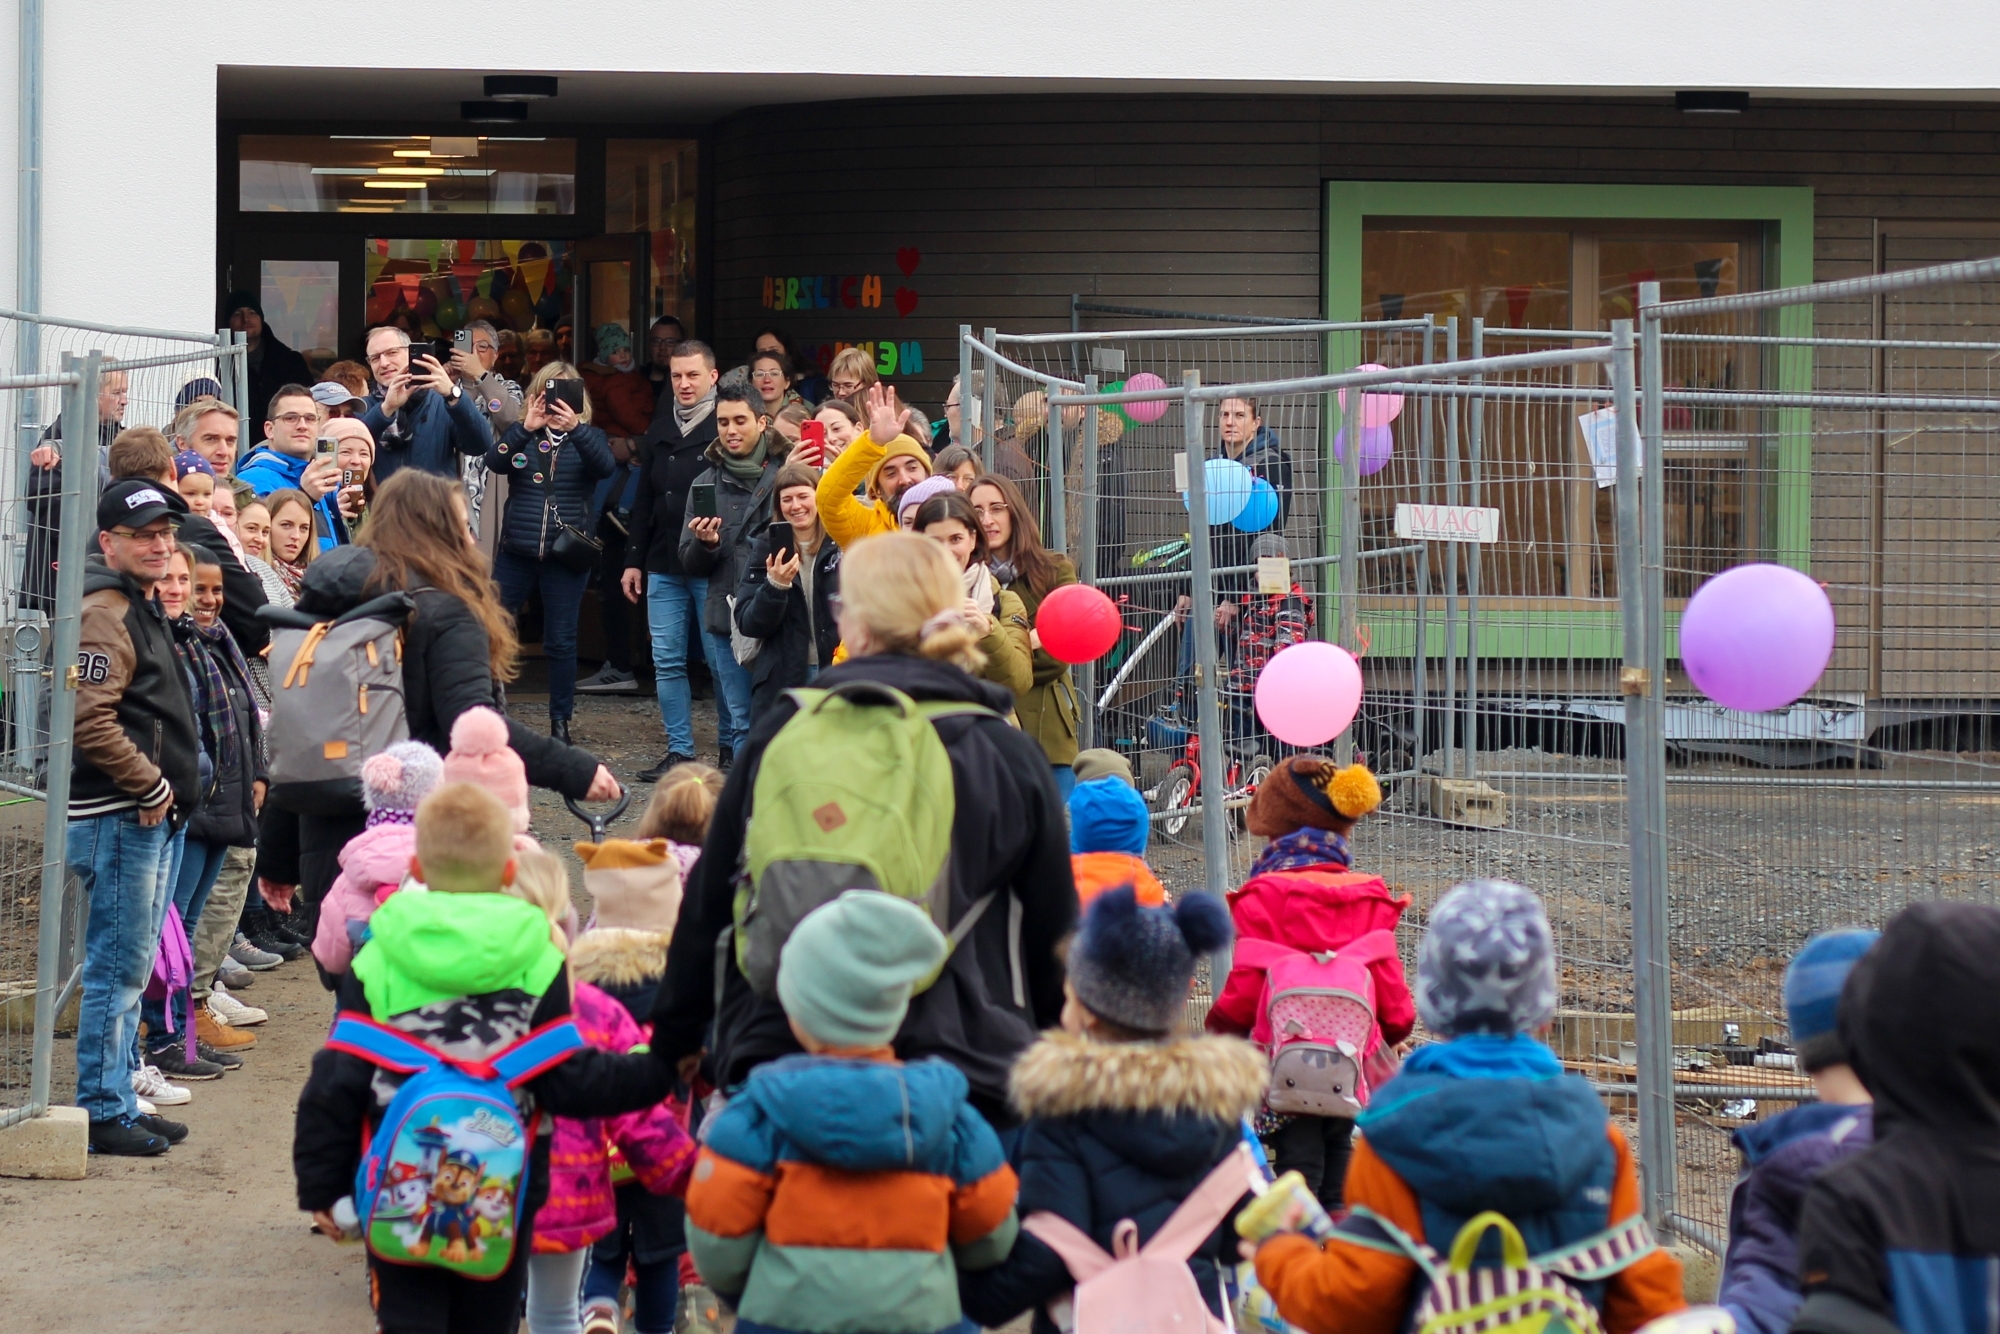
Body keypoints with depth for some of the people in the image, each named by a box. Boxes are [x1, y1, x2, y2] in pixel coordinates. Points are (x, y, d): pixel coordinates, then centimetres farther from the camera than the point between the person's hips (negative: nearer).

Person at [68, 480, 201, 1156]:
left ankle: (118, 1100, 22)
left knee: (130, 969, 15)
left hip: (152, 817, 10)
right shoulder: (103, 614, -14)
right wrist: (150, 788, -17)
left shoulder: (143, 609, 18)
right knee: (117, 968, -6)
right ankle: (103, 1112, -1)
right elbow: (91, 721, -24)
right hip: (118, 819, -10)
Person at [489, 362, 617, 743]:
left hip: (566, 554, -1)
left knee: (561, 641, 3)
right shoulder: (521, 434, 7)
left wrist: (575, 428, -30)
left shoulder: (587, 437, 5)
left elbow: (606, 466, -16)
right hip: (516, 551, 1)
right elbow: (494, 462, -11)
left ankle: (560, 722, 11)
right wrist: (526, 428, -24)